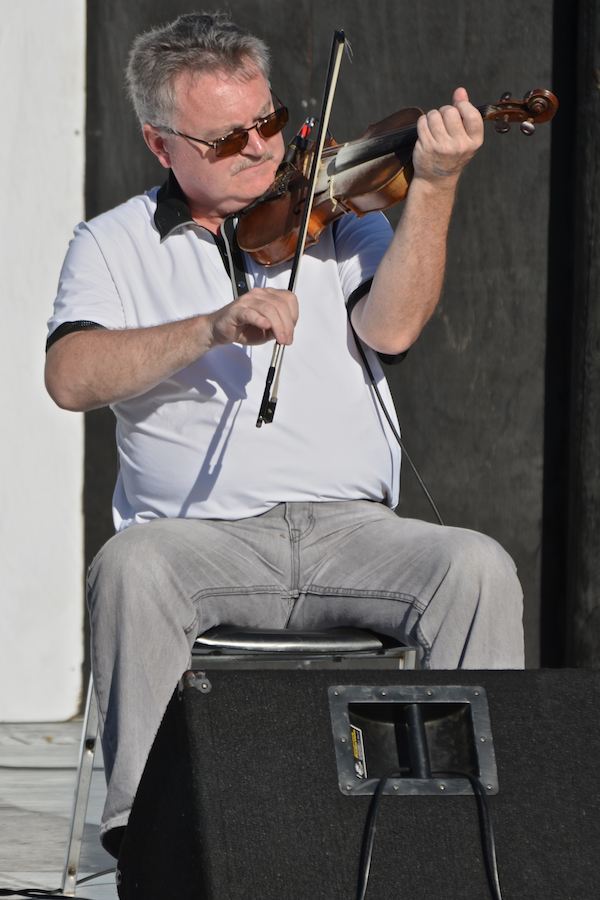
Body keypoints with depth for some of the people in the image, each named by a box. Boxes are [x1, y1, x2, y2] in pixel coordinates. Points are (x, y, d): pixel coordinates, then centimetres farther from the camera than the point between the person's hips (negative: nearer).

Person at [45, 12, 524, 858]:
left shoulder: (335, 212, 13)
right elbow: (72, 377, -8)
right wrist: (215, 327, -21)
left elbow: (390, 326, -5)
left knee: (478, 565, -27)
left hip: (351, 527, 1)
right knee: (130, 568, -34)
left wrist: (433, 185, -14)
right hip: (200, 535, -1)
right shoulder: (115, 244, 10)